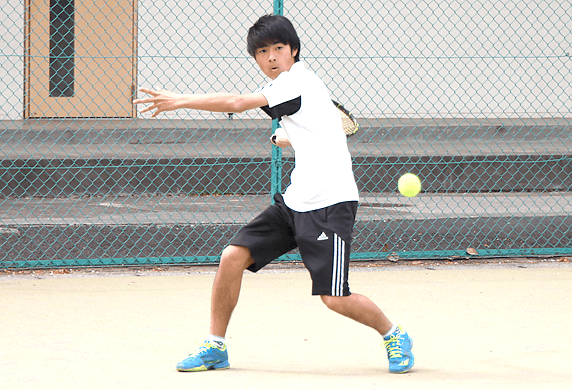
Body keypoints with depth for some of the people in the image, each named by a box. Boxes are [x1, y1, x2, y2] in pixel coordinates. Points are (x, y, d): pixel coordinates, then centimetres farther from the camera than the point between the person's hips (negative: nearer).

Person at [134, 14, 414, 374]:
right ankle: (216, 347, 9)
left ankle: (394, 335, 14)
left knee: (335, 298, -13)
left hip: (330, 204, -9)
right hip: (295, 201, 9)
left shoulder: (298, 80, -10)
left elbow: (239, 103, -17)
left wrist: (182, 100, -11)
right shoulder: (293, 86, 18)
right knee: (233, 257, -3)